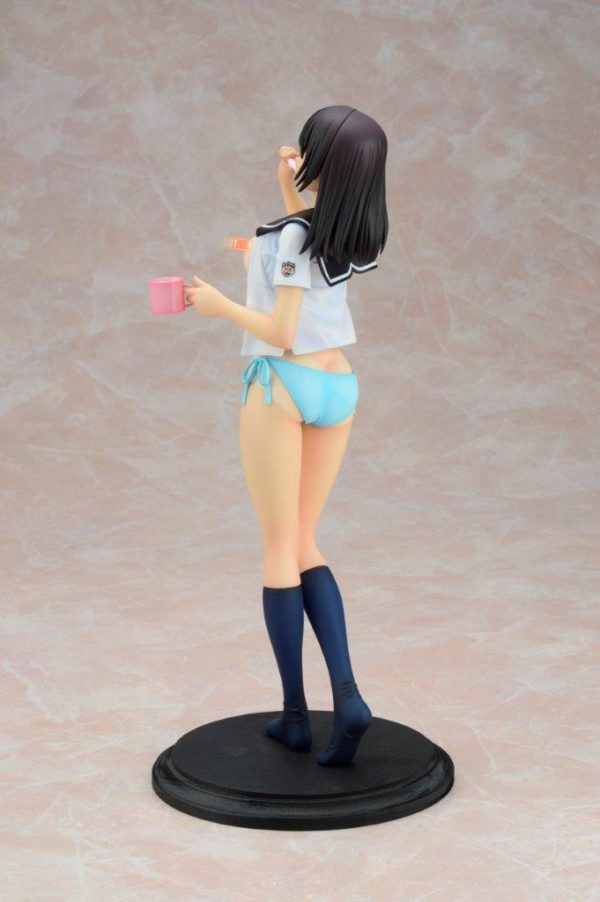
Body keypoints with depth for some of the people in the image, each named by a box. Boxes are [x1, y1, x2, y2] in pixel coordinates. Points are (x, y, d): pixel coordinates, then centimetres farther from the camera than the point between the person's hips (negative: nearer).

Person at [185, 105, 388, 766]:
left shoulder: (293, 233, -16)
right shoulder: (352, 230, 4)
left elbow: (281, 332, -17)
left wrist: (219, 305, -3)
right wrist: (290, 187, 15)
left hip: (282, 385, -6)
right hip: (338, 389, 6)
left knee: (279, 550, 4)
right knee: (304, 545, 13)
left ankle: (296, 714, 8)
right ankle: (346, 695, -3)